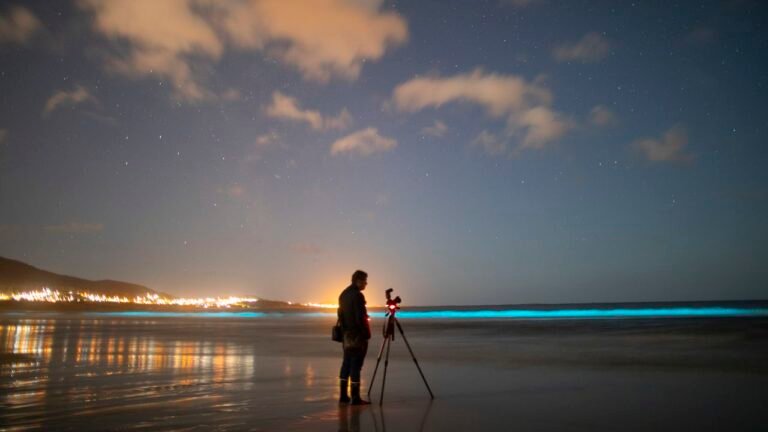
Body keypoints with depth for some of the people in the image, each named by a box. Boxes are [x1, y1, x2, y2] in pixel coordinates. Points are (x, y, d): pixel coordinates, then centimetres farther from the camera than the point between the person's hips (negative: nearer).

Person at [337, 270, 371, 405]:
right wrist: (367, 334, -13)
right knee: (355, 365, -5)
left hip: (347, 334, 9)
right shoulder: (358, 295, -16)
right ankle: (355, 398, -1)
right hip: (358, 336, -9)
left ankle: (343, 396, 18)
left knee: (346, 363, 13)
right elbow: (361, 318, -19)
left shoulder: (343, 294, 12)